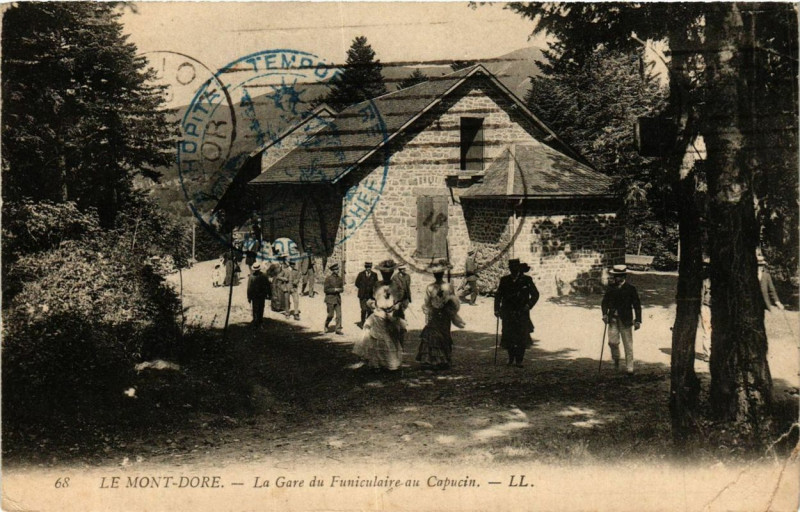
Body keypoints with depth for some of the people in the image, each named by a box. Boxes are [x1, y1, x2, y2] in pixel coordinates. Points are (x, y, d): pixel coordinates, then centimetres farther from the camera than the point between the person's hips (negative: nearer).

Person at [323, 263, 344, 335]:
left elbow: (342, 289, 14)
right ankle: (325, 326, 24)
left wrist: (340, 290, -9)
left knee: (339, 314, -2)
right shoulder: (328, 279, -8)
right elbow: (326, 289, -11)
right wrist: (334, 289, -18)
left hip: (338, 299, 5)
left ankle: (338, 329, 3)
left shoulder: (339, 279, 9)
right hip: (330, 299, -5)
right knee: (331, 315, -1)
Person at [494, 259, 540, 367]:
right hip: (508, 314, 2)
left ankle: (519, 360, 3)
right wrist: (497, 309, 2)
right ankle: (511, 358, 22)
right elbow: (498, 295, 11)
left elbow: (535, 294, 7)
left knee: (522, 337, -5)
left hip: (522, 314, -1)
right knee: (508, 337, 4)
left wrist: (528, 306, -5)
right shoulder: (504, 280, 6)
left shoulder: (526, 280, 1)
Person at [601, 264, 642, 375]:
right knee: (612, 342, -8)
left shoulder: (630, 289, -2)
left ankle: (629, 368, 9)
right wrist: (605, 313, -5)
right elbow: (605, 302, 11)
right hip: (613, 319, 2)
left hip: (626, 320, -2)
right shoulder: (611, 288, 7)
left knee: (628, 345, 1)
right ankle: (616, 359, 21)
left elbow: (637, 305, -1)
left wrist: (638, 320, -7)